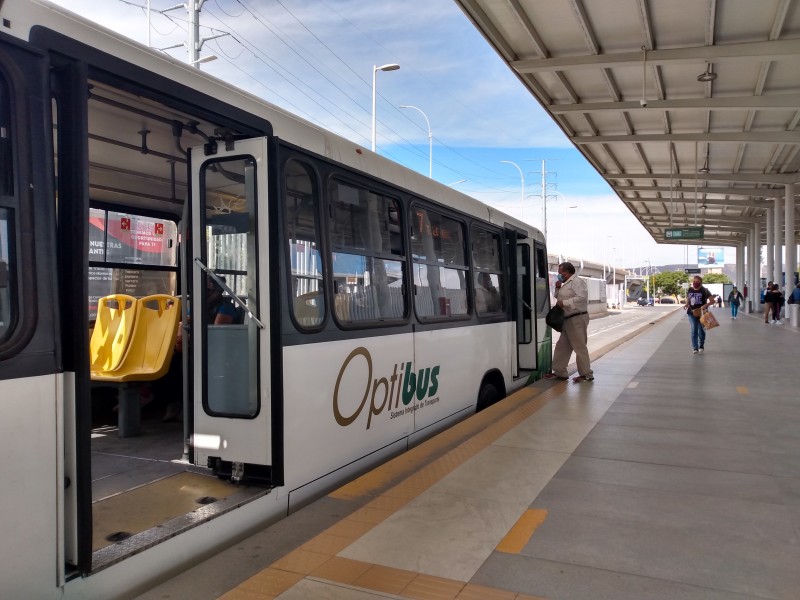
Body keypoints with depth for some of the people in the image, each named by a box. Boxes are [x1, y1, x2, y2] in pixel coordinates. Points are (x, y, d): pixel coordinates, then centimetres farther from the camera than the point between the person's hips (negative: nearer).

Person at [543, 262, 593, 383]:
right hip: (568, 320, 10)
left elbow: (582, 297, -24)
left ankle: (586, 374, 1)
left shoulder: (577, 282, -12)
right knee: (562, 346, 12)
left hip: (577, 319, -10)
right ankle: (559, 372, 18)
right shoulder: (567, 284, 18)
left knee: (580, 347, -6)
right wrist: (558, 288, 7)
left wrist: (564, 303, -22)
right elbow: (559, 297, 25)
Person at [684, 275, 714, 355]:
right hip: (692, 313, 2)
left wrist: (705, 305, -22)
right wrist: (686, 304, -3)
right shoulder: (689, 290, 6)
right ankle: (695, 348, 1)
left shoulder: (704, 290, -6)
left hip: (702, 313, -2)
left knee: (701, 330, 6)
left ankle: (701, 346, 26)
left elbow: (712, 300, -6)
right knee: (694, 330, -3)